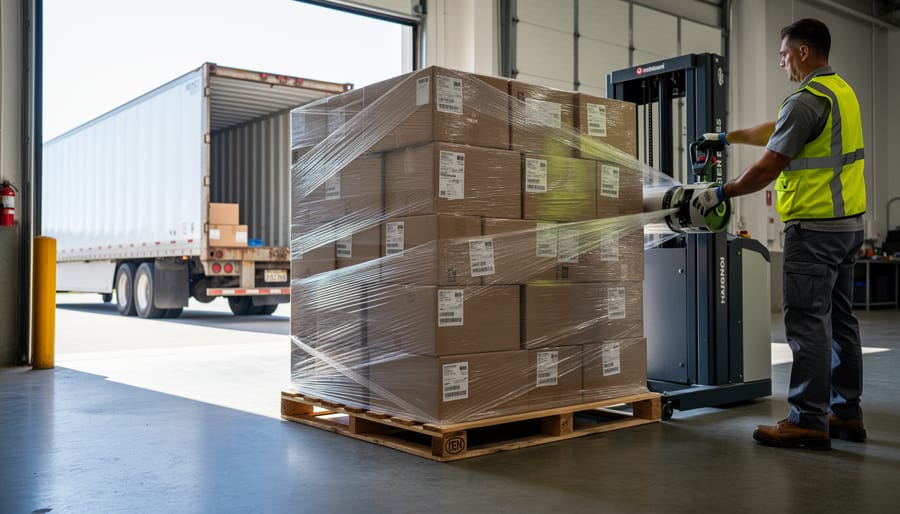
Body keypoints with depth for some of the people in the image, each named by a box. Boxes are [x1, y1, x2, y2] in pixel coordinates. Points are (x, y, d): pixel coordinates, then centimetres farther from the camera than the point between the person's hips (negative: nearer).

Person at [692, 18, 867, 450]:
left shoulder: (807, 100, -15)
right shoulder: (842, 90, 17)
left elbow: (769, 166, -17)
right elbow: (775, 131, 27)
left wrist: (720, 194, -6)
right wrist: (727, 138, 32)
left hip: (814, 226, -10)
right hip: (847, 223, 10)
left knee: (807, 322, -7)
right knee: (839, 319, 13)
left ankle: (808, 420, -3)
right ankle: (845, 412, 20)